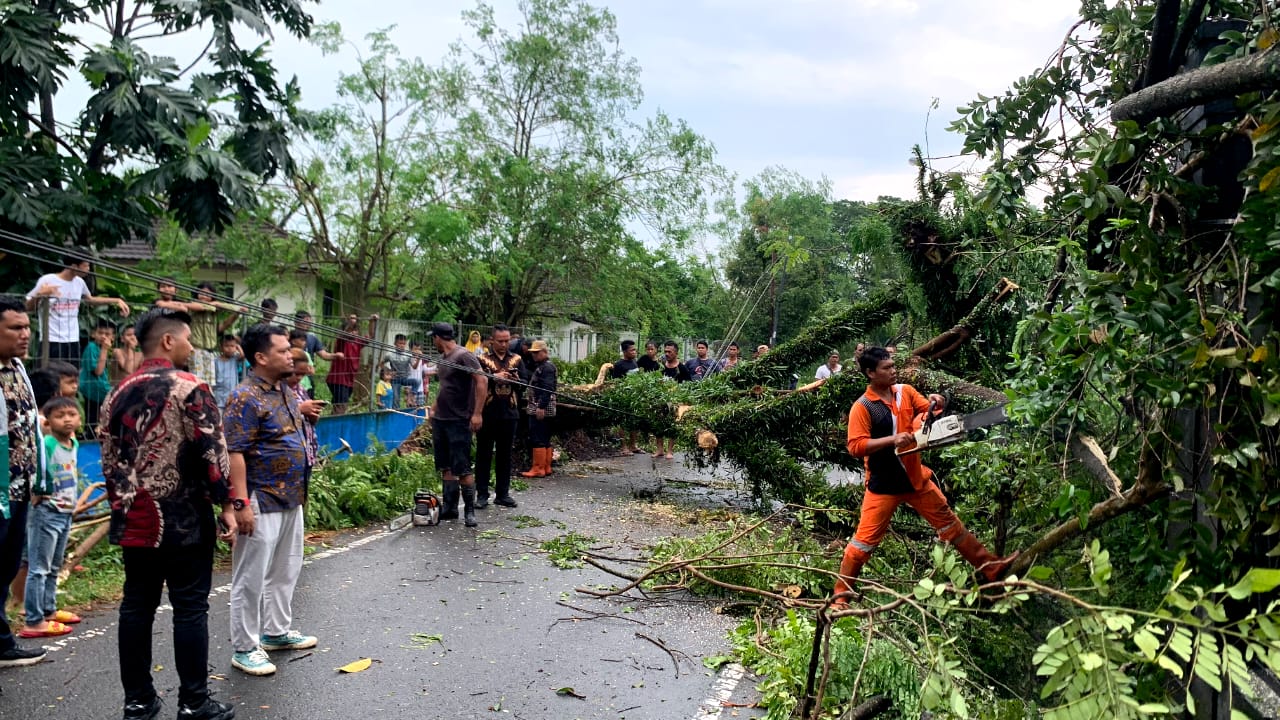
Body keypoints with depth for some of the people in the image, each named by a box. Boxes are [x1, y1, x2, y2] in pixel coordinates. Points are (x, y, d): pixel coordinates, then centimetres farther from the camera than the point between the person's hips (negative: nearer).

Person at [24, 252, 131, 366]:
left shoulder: (79, 282, 7)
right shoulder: (47, 280, -9)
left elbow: (90, 299, 28)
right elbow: (29, 308, -7)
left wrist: (116, 301, 23)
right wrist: (39, 295, -26)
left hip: (73, 340, 6)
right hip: (52, 341, -6)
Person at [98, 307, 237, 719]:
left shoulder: (119, 393, 10)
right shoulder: (188, 388, -11)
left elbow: (109, 459, 13)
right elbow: (212, 451, -15)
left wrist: (122, 507, 20)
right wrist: (226, 506, -9)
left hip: (135, 519, 7)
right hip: (182, 518, -6)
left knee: (136, 606, 12)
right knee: (190, 608, 1)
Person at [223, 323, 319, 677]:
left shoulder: (286, 391, 9)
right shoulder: (245, 398, -19)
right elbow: (234, 453, -22)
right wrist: (241, 503, -25)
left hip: (291, 500, 9)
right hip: (261, 502, -9)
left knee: (285, 571, 20)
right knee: (251, 578, 3)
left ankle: (277, 631, 35)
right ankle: (244, 648, 14)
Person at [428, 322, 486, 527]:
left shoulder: (464, 356, -11)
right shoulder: (442, 359, 16)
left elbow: (482, 382, -18)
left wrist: (477, 413, -22)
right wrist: (434, 409, 20)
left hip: (459, 421, -9)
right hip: (440, 420, 9)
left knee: (462, 468, -7)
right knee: (446, 467, 10)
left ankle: (469, 511, 0)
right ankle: (449, 508, 18)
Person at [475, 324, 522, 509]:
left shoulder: (516, 359, 9)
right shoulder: (482, 359, 0)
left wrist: (514, 378, -19)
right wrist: (494, 377, -25)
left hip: (508, 413, 3)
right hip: (487, 413, -2)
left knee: (505, 455, 9)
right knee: (484, 454, 5)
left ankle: (502, 493, 18)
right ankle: (482, 494, 12)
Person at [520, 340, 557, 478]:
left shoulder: (547, 367, -12)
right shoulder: (539, 366, 21)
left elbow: (547, 389, -21)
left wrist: (541, 407, -25)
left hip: (541, 409, -11)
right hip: (538, 408, 11)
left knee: (538, 439, -9)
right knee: (545, 439, 13)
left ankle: (538, 469, -7)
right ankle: (546, 467, 18)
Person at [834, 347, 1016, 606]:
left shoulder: (905, 391, 1)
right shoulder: (862, 408, -15)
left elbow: (927, 411, 9)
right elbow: (855, 446, -22)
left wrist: (936, 404, -14)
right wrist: (892, 439, -29)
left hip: (915, 477, 5)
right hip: (883, 484, -5)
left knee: (948, 521, 16)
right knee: (865, 539, -2)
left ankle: (989, 566, 29)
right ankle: (841, 595, 8)